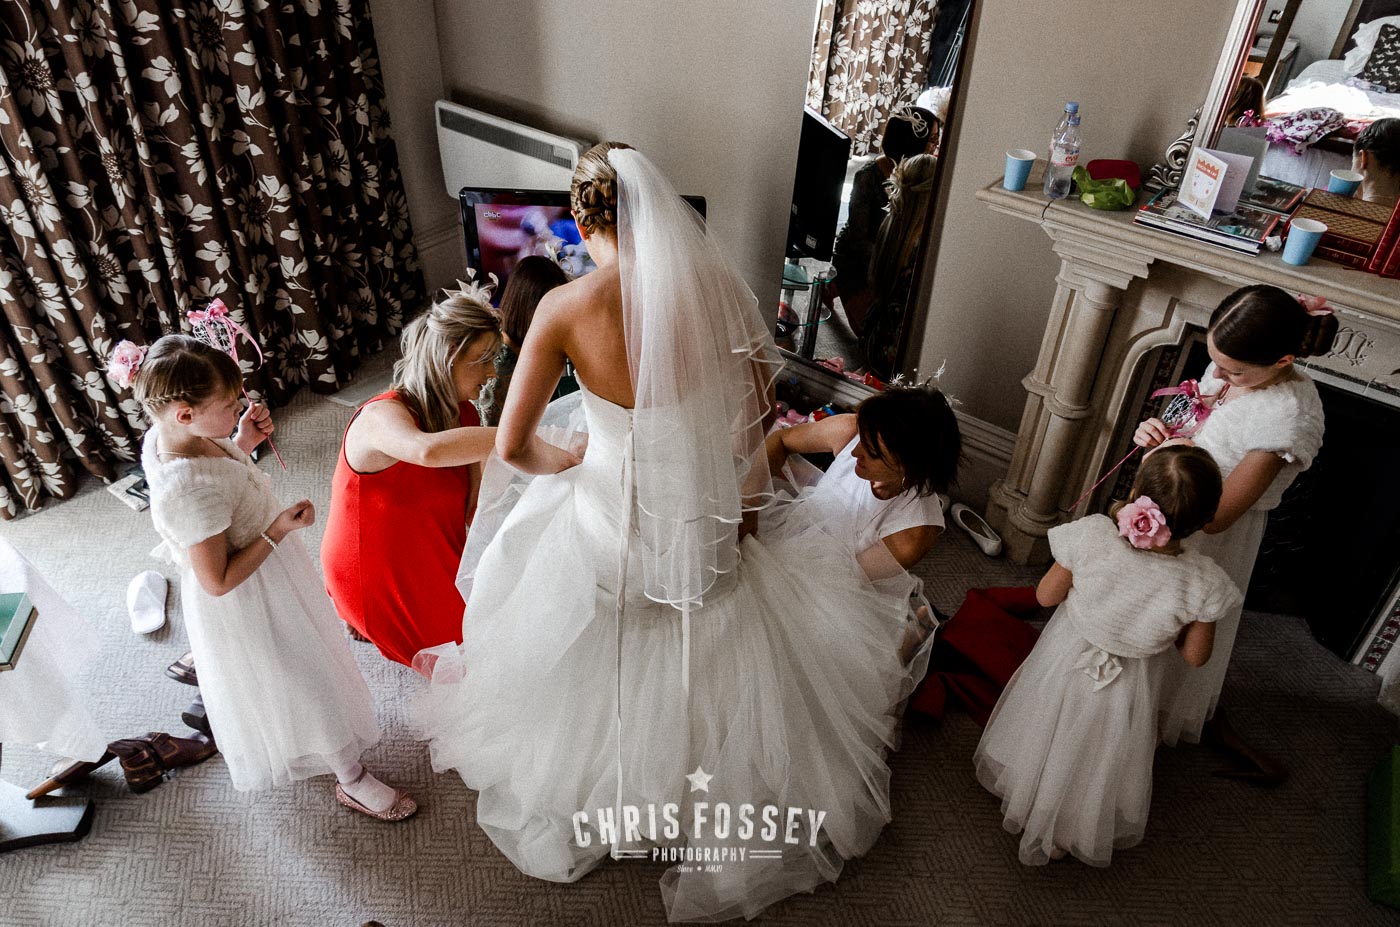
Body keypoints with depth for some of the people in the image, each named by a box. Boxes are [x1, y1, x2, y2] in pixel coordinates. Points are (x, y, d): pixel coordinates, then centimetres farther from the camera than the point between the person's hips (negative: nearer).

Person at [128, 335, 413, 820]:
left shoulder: (162, 436, -14)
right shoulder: (191, 492, -40)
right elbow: (218, 582, -30)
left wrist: (243, 441, -9)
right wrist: (278, 530, -29)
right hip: (250, 603, -9)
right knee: (306, 680, 10)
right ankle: (352, 780, 31)